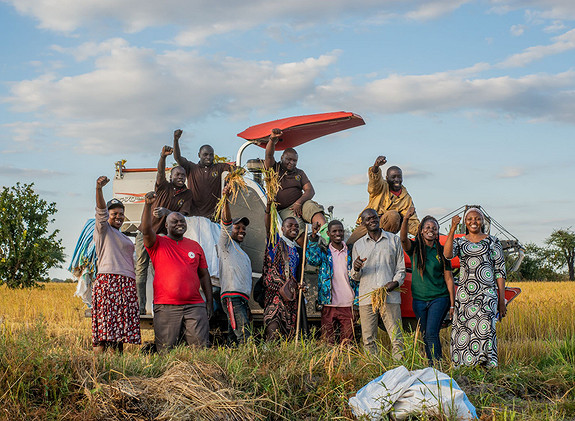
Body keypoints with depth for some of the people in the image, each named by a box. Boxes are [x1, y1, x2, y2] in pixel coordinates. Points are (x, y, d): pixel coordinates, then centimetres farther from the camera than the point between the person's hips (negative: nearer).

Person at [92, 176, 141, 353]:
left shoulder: (125, 238, 29)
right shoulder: (103, 230, 8)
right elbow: (101, 211, -11)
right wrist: (99, 189, -28)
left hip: (127, 284, 7)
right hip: (108, 280, -7)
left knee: (121, 326, -1)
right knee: (105, 324, -15)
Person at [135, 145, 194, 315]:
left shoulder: (187, 194, 6)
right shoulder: (164, 187, 3)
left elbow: (182, 215, -6)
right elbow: (160, 172, -17)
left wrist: (166, 211, -25)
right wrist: (163, 156, -37)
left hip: (163, 235, 0)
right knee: (141, 268, -2)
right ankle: (140, 305, 0)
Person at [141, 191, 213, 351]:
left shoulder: (195, 246, 17)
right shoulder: (158, 244, 8)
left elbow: (204, 274, 17)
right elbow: (146, 230, -13)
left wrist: (209, 301, 10)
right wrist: (148, 205, -24)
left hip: (194, 305, 3)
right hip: (166, 306, -2)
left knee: (200, 346, -3)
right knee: (165, 349, -3)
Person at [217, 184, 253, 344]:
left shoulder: (242, 253, 31)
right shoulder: (226, 244, 8)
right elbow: (226, 223, -9)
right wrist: (225, 200, -26)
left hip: (243, 299, 8)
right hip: (231, 296, -8)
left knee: (235, 340, 2)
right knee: (244, 338, -21)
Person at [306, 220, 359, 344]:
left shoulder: (350, 252, 9)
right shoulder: (323, 251, 4)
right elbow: (312, 259, -17)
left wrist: (357, 303, 4)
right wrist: (313, 237, -26)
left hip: (348, 305, 1)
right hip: (329, 304, -1)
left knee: (347, 341, 3)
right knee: (327, 341, 1)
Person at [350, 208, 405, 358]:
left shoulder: (394, 240, 12)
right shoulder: (358, 245, 15)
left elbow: (401, 268, 13)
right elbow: (354, 276, 15)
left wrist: (395, 282, -7)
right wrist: (356, 268, -8)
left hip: (390, 296, -1)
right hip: (367, 296, 1)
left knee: (396, 337, -6)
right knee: (368, 339, 0)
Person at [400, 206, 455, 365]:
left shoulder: (441, 251, 2)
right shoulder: (414, 248, 2)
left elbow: (449, 279, 4)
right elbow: (403, 239, -21)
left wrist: (452, 304, 0)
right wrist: (406, 219, -39)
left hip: (439, 298, -2)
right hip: (419, 299, 2)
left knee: (431, 333, -16)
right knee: (425, 336, 9)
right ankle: (430, 368, 20)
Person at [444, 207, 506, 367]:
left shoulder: (492, 241, 9)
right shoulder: (459, 242, 13)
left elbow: (500, 271, 7)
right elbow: (447, 254, -11)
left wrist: (502, 300, 1)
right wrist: (453, 229, -17)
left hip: (487, 293, -2)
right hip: (464, 293, 2)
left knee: (484, 330, -14)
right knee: (463, 330, -2)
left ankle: (489, 366, -10)